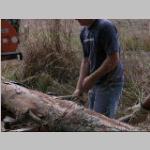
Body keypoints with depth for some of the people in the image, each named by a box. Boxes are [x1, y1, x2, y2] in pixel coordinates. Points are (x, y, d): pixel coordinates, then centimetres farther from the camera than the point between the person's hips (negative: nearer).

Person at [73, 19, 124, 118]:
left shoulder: (106, 27, -18)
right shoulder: (84, 32, 8)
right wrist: (79, 88, 6)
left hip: (110, 84, -8)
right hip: (95, 84, 8)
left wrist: (91, 78, -15)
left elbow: (113, 60, -22)